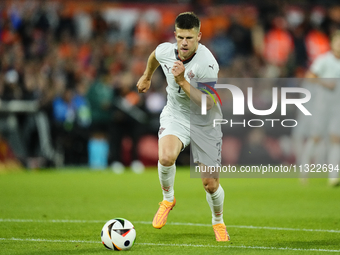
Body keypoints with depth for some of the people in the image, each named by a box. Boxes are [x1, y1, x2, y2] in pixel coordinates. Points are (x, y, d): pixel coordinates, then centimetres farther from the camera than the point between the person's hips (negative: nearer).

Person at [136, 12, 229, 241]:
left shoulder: (207, 64, -28)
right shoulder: (165, 51, -12)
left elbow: (207, 104, -31)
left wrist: (182, 81, -38)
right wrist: (147, 76, 32)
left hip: (205, 123, -2)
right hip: (175, 115, 2)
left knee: (210, 184, 0)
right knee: (166, 157, -31)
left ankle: (218, 222, 32)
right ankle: (168, 198, 0)